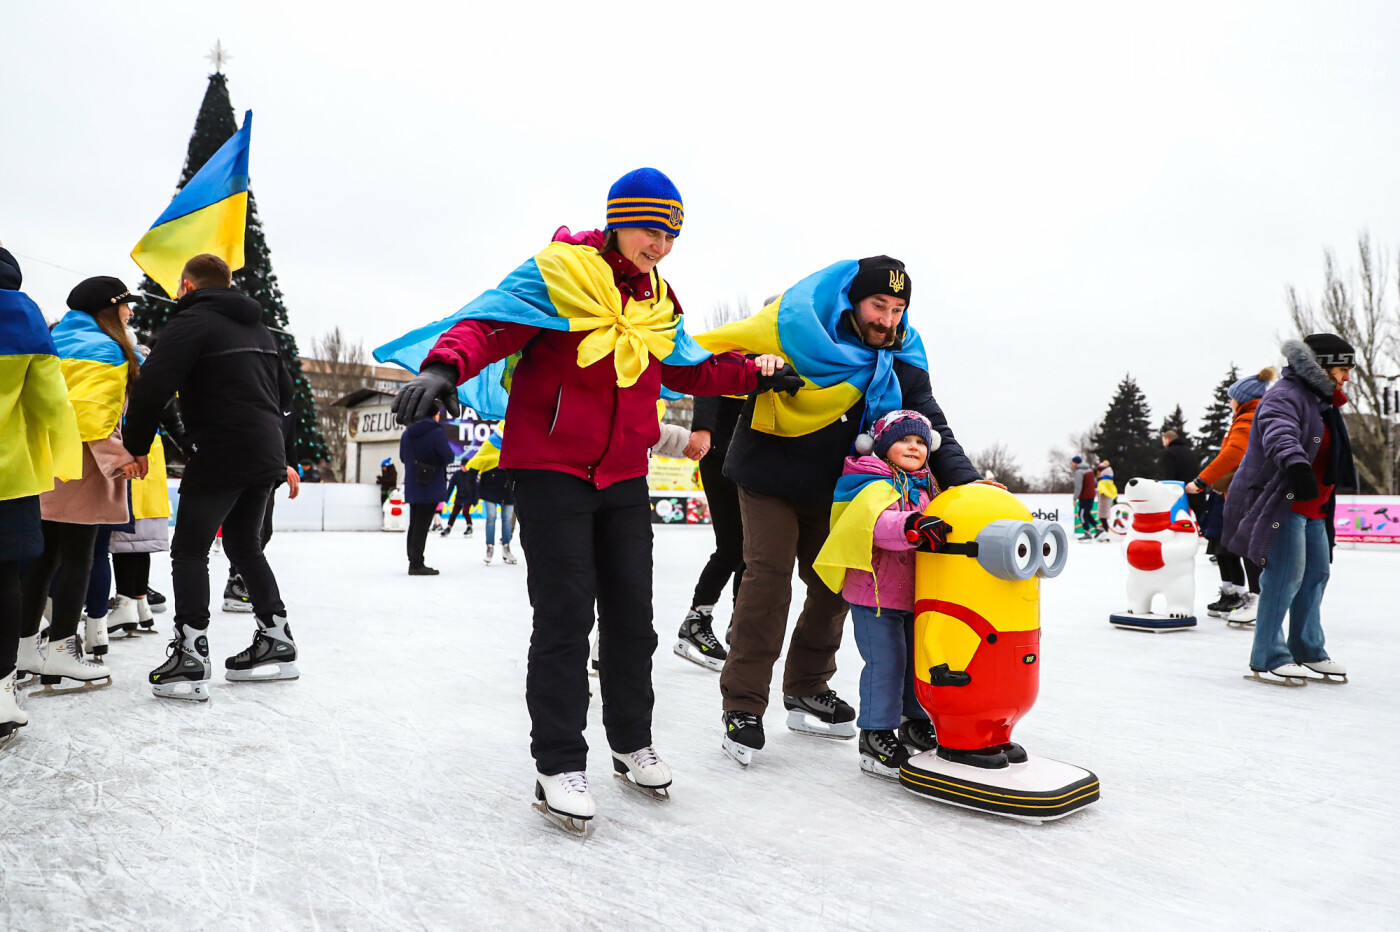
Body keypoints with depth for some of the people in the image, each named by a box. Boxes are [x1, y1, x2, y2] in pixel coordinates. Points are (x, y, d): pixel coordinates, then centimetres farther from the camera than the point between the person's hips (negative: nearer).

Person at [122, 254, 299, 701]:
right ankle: (276, 641, 18)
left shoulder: (192, 320, -5)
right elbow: (285, 391, 25)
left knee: (190, 548, -2)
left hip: (219, 454, -8)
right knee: (245, 545, 17)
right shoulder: (259, 328, 20)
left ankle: (189, 656, -8)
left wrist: (137, 446, -6)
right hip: (267, 456, 8)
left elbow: (154, 384, -17)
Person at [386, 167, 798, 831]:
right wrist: (445, 367, -39)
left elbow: (690, 371, 24)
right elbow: (487, 322, -20)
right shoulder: (558, 276, -9)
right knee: (565, 619, -6)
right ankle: (558, 764, 7)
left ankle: (632, 743, 28)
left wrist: (754, 375, 14)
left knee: (631, 615, 11)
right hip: (551, 471, -6)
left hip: (623, 478, 7)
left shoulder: (658, 303, 12)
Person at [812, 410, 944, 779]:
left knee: (918, 659, 17)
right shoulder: (875, 485, -14)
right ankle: (876, 739, 3)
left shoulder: (925, 490, 13)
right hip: (874, 591, -8)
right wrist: (912, 527, -51)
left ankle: (915, 724, 36)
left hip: (913, 594, 8)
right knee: (886, 662, -8)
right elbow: (876, 522, -34)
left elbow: (947, 522, 26)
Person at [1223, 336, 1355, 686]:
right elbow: (1280, 433, -36)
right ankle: (1267, 660, -8)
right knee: (1286, 574, -14)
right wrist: (1297, 465, -54)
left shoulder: (1324, 402, 19)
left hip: (1311, 506, 11)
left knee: (1316, 573, 14)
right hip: (1279, 500, -11)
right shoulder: (1286, 395, -14)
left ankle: (1309, 654, 27)